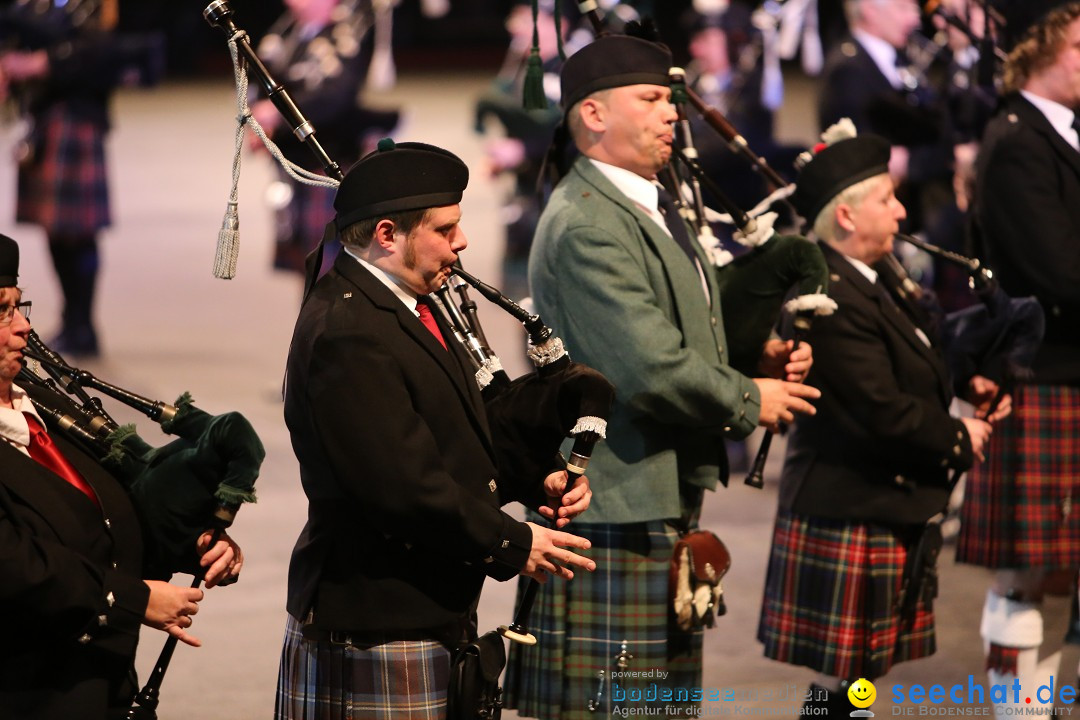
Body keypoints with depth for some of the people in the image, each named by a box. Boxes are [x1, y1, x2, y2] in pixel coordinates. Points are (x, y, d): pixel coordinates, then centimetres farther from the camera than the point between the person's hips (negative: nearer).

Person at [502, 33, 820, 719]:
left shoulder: (655, 213, 18)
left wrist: (763, 361, 5)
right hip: (617, 513, -11)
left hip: (667, 508, 11)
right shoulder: (586, 225, -17)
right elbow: (651, 369, -25)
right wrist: (748, 401, -10)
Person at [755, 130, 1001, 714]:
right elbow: (884, 412, -24)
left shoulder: (870, 282, 12)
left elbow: (904, 373, 24)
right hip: (849, 518, -10)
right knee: (841, 678, -4)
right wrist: (958, 438, -10)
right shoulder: (832, 299, -22)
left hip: (886, 515, 10)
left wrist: (960, 389, 5)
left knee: (855, 675, 14)